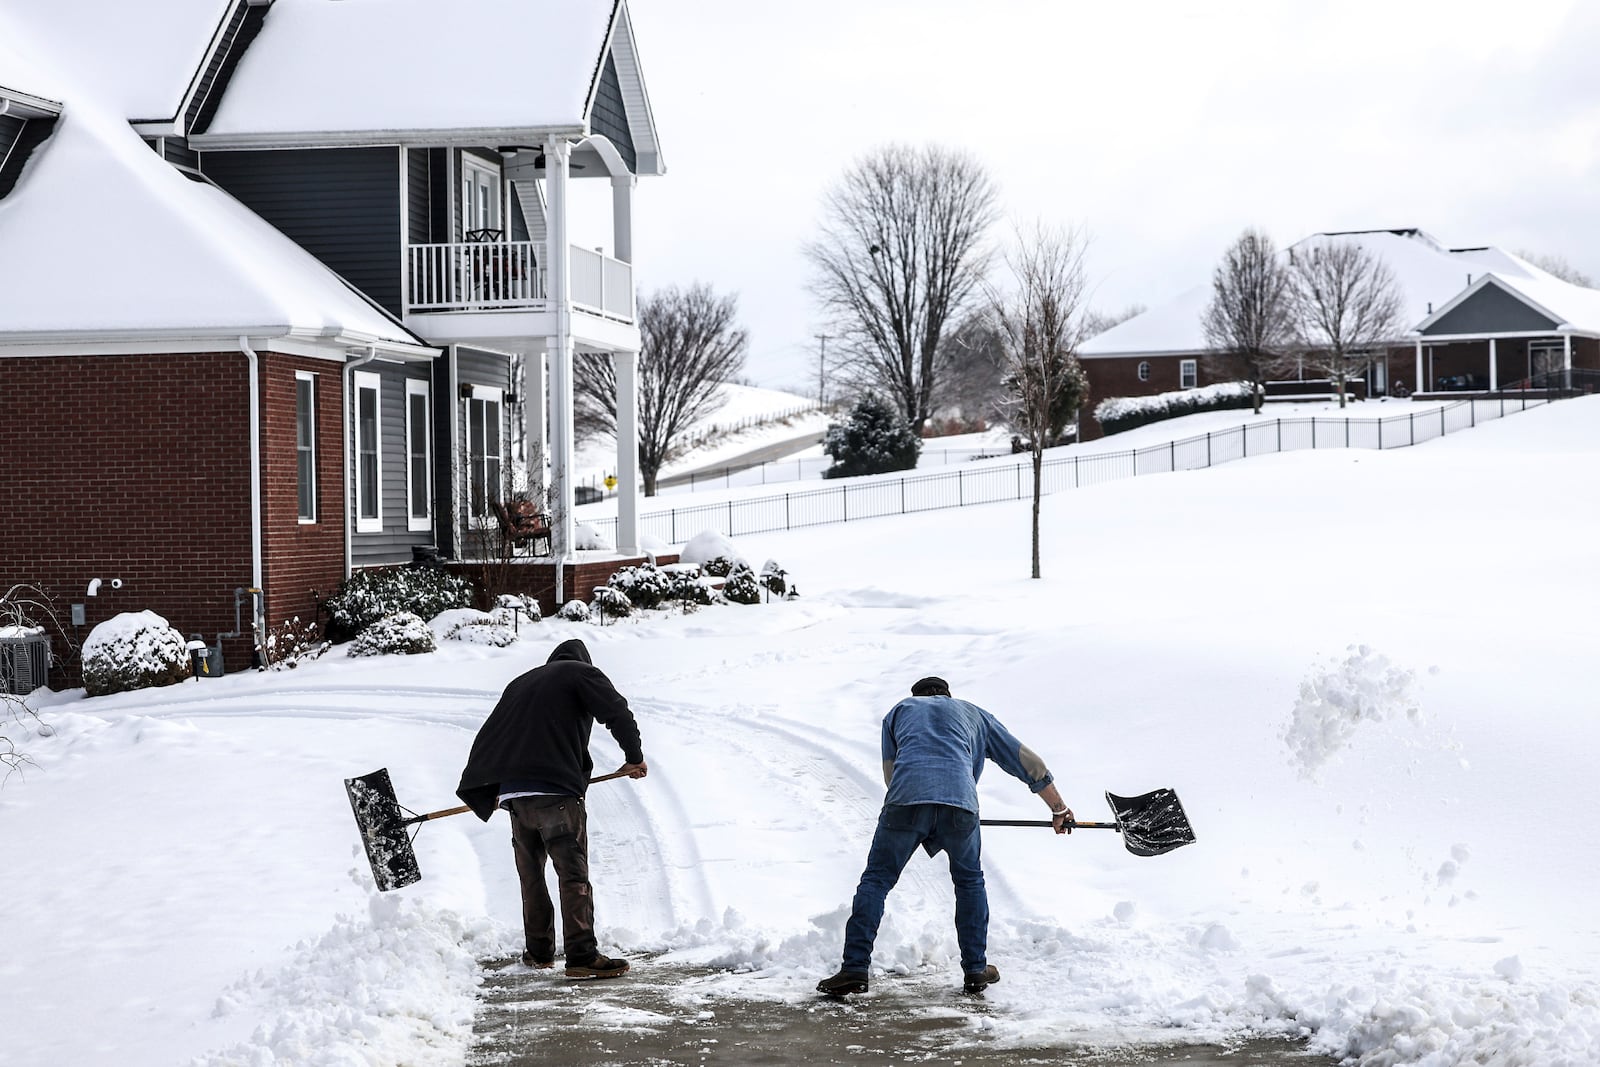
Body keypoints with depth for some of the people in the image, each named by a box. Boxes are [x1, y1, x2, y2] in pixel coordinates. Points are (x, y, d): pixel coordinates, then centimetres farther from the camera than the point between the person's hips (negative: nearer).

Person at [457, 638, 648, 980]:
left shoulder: (519, 684, 26)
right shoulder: (583, 673, 9)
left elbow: (487, 737, 24)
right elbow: (617, 713, -6)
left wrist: (486, 792, 30)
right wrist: (634, 757, 7)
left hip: (513, 793, 6)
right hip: (557, 791, -6)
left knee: (531, 874, 18)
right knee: (573, 874, -9)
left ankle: (538, 951, 24)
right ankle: (582, 956, -17)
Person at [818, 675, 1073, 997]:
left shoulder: (899, 710, 32)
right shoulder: (974, 714, 34)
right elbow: (1027, 762, 35)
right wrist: (1058, 809, 44)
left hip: (906, 799, -1)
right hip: (959, 802, 1)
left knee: (876, 880, 8)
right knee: (969, 881, 23)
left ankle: (855, 970, -1)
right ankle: (975, 970, 23)